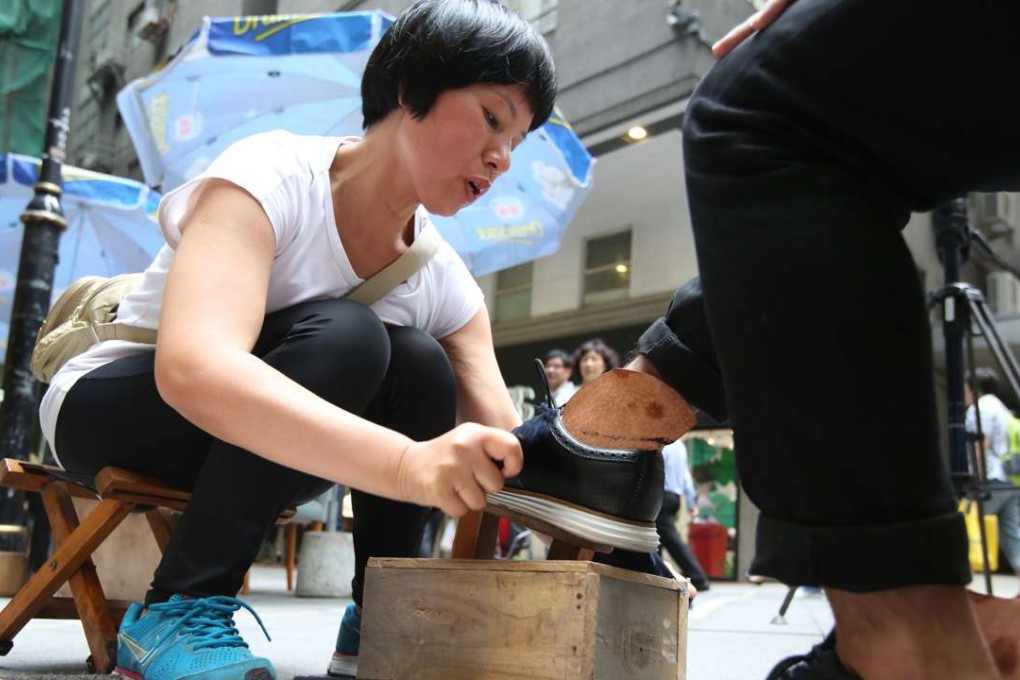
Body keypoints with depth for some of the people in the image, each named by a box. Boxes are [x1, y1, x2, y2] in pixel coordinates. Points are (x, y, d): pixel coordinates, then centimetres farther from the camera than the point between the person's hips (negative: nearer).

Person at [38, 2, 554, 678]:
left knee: (419, 367, -22)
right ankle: (178, 611, -21)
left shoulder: (446, 283, -8)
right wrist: (406, 462, -57)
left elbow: (503, 444, -14)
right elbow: (191, 367, -43)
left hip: (253, 447, 5)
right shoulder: (270, 176, -25)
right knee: (343, 337, -31)